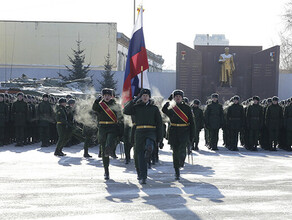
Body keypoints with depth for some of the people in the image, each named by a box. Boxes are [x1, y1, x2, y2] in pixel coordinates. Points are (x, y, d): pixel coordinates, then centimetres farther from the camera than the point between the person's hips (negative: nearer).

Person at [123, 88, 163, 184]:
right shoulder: (136, 107, 11)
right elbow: (126, 111, -6)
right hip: (139, 132, 1)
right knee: (139, 154, -4)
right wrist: (134, 100, -10)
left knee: (149, 147, -36)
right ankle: (142, 177, -1)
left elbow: (159, 123, 9)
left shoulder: (154, 108, 10)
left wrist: (159, 136, 2)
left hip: (151, 132, -1)